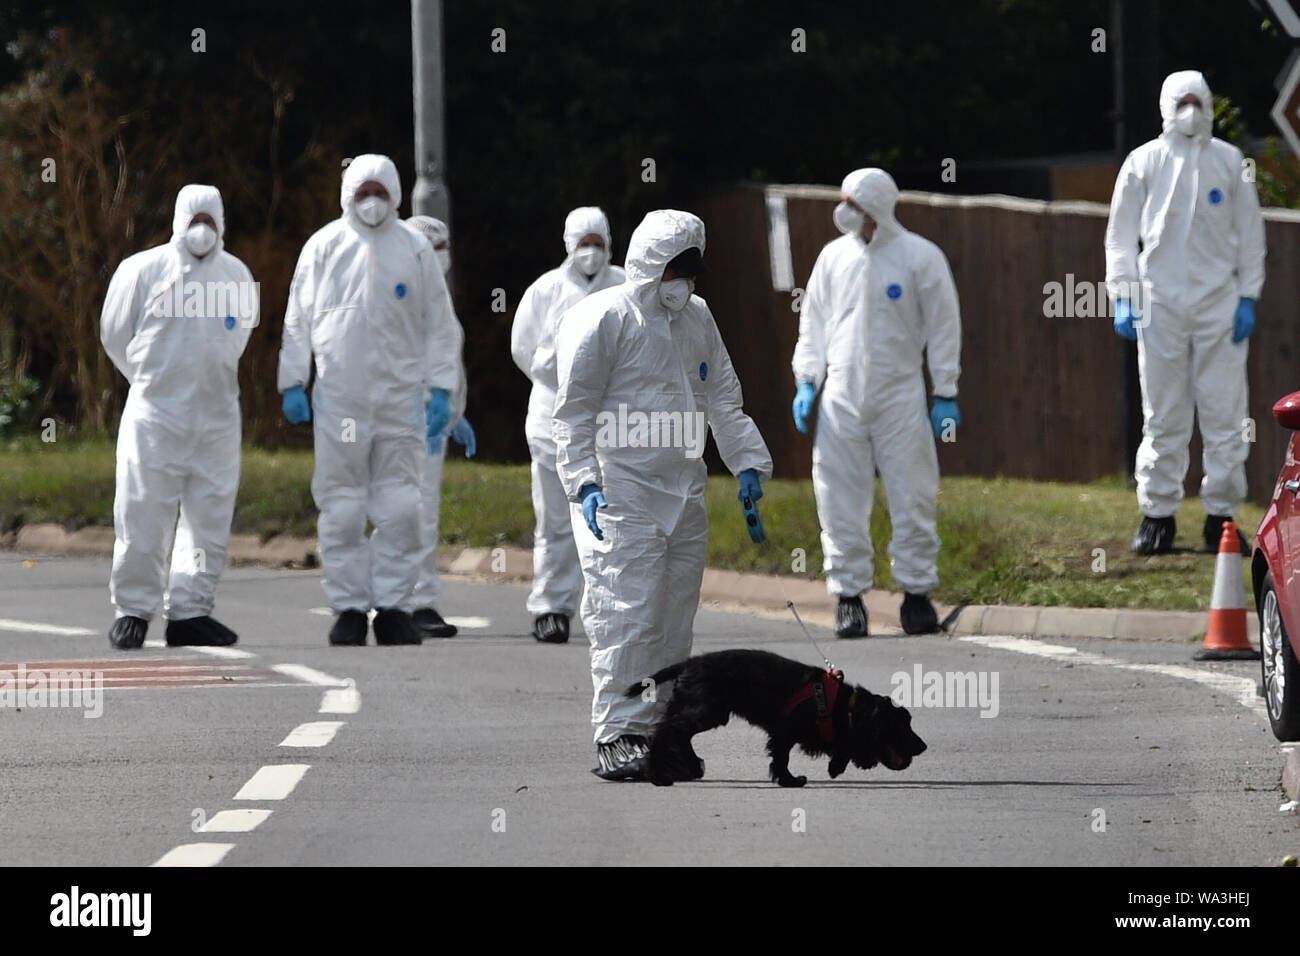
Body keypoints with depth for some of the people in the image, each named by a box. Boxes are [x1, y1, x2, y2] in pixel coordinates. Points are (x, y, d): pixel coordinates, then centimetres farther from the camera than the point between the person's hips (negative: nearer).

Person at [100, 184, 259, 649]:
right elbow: (116, 334, 5)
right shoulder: (143, 269, -1)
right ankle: (133, 608, 3)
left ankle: (190, 611, 10)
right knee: (142, 514, -6)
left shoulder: (237, 275, 10)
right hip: (154, 414, -4)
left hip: (217, 417, 4)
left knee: (209, 517, 4)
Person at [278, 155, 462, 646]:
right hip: (338, 397, 0)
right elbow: (298, 319, 8)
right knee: (341, 506, 0)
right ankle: (348, 608, 5)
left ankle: (393, 606, 3)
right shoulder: (325, 246, 5)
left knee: (399, 505, -2)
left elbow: (438, 325, 10)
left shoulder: (415, 250, 6)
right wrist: (293, 383, 1)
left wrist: (440, 390, 3)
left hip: (400, 396, 0)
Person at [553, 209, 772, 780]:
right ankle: (617, 737, -14)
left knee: (674, 620, 9)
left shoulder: (698, 319, 16)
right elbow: (574, 411, -9)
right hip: (619, 494, -7)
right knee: (628, 615, -14)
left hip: (684, 493, 8)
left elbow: (723, 400, 22)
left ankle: (658, 729, 16)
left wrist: (747, 462, 9)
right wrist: (583, 482, -18)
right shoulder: (601, 319, -7)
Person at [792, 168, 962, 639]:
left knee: (911, 498, -1)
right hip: (842, 399, 3)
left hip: (901, 397, -3)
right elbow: (814, 323, 14)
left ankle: (917, 592, 9)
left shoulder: (920, 257, -2)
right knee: (840, 500, 1)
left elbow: (943, 328, 1)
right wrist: (806, 380, 3)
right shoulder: (834, 257, 7)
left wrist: (946, 395, -1)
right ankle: (849, 593, 9)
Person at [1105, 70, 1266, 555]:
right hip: (1160, 302, 0)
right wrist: (1123, 296, -2)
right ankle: (1158, 514, 8)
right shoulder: (1144, 163, 5)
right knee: (1163, 416, 2)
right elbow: (1121, 233, 7)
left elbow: (1249, 232, 9)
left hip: (1218, 303, 0)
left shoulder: (1229, 161, 7)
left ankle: (1222, 515, 4)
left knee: (1225, 414, -2)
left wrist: (1248, 297, 2)